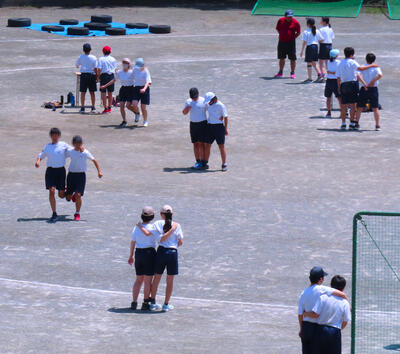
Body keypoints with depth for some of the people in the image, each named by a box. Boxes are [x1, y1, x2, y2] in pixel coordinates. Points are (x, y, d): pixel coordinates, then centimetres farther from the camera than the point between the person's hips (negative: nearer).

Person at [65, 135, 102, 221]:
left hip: (81, 175, -3)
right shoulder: (70, 151, -2)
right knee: (68, 197, 5)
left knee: (78, 195, -15)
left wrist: (99, 171, -4)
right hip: (71, 174, 3)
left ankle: (77, 214, 2)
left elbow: (94, 160, 0)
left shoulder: (85, 152, -9)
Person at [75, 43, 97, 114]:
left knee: (83, 92, 4)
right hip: (92, 75, 0)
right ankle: (93, 107, 11)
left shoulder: (81, 57, -2)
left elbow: (77, 65, 13)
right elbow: (95, 68, -7)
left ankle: (82, 108, 2)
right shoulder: (93, 58, -5)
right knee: (92, 92, 9)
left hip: (83, 74, 0)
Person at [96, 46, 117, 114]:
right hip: (111, 75, 4)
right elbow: (115, 68, 8)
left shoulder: (101, 59, -5)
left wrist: (98, 77, 1)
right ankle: (109, 108, 23)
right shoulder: (113, 59, 7)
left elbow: (99, 69, -10)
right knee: (110, 93, 14)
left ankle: (105, 108, -7)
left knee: (103, 93, -1)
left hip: (104, 75, -4)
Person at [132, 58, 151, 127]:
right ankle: (137, 114, 17)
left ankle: (145, 121, 19)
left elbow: (148, 82, -23)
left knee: (143, 107, -1)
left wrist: (144, 89, -40)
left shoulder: (146, 71, -12)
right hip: (136, 88, 3)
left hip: (144, 89, -3)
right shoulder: (135, 69, 3)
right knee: (134, 104, -16)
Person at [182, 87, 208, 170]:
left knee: (201, 143, -8)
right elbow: (184, 113, 6)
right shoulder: (188, 101, 4)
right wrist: (187, 108, -16)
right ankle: (198, 161, 10)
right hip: (193, 124, 5)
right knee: (195, 144, 5)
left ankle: (202, 162, -6)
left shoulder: (203, 101, -8)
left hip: (202, 124, -5)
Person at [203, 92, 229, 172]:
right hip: (210, 126, 6)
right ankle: (205, 164, 12)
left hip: (219, 126, -6)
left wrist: (226, 129, -7)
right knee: (207, 145, 4)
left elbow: (225, 117, -8)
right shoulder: (208, 105, 9)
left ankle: (224, 165, 3)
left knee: (221, 146, -3)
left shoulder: (221, 105, -11)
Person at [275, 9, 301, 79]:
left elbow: (298, 33, 3)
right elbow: (278, 29, 16)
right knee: (281, 58, 12)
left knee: (292, 59, -3)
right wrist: (282, 35, 8)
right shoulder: (280, 21, 1)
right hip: (281, 42, 3)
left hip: (291, 42, -3)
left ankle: (292, 73, 8)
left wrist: (293, 37, -4)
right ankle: (280, 72, 25)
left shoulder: (295, 22, -7)